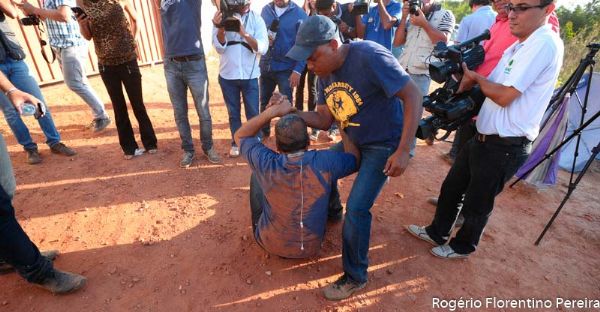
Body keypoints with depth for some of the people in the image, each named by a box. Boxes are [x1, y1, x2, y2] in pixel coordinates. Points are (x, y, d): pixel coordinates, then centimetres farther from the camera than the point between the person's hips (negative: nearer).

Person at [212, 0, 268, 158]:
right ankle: (236, 143, 28)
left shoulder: (256, 19, -3)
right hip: (227, 76, 1)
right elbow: (219, 47, -9)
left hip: (250, 76, -1)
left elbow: (263, 48, -16)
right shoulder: (223, 17, -1)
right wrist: (220, 28, -27)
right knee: (233, 113, 13)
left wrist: (244, 33, -31)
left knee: (253, 113, 6)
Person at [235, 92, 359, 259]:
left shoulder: (267, 163, -27)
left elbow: (240, 136, -7)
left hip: (271, 245, -1)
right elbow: (355, 157, -3)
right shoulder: (324, 162, -26)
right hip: (312, 248, 1)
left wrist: (273, 111, -16)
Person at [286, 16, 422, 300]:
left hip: (384, 145, -8)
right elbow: (325, 120, -1)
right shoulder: (325, 73, -3)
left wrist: (403, 151, -27)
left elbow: (413, 95, -25)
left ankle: (355, 277, 11)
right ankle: (332, 216, 44)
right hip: (353, 141, 8)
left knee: (356, 208, -12)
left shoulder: (369, 56, -27)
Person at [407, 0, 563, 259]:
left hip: (505, 147, -9)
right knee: (451, 187, 19)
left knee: (477, 204, 10)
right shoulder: (518, 46, 13)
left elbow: (505, 96, -23)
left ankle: (462, 246, 35)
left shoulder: (544, 44, -17)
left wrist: (476, 77, -7)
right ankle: (437, 232, 39)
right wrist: (470, 78, -6)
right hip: (484, 137, 9)